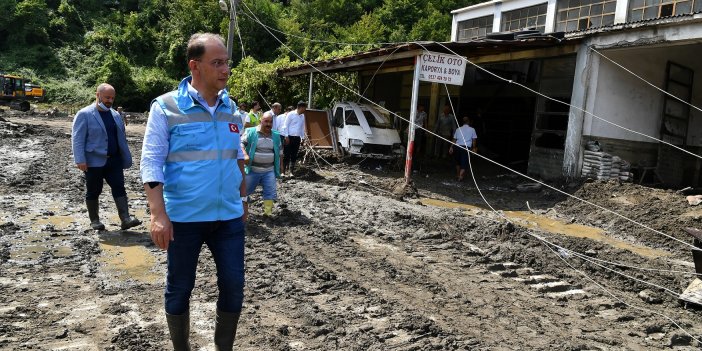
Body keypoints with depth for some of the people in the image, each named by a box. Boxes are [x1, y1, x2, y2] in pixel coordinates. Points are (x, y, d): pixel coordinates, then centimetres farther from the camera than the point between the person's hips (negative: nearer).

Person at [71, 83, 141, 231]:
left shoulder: (115, 115, 13)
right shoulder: (84, 114, -6)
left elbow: (122, 139, 17)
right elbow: (77, 139, -11)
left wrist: (126, 159, 14)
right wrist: (80, 160, -19)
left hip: (114, 161, 5)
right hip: (94, 162, -5)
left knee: (119, 188, -4)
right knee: (93, 192, 6)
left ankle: (125, 219, -8)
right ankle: (94, 220, 19)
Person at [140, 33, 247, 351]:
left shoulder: (230, 107, 6)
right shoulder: (166, 107, -8)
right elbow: (151, 163, -10)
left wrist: (243, 198, 18)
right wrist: (158, 215, -17)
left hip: (228, 217, 4)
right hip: (184, 218, -4)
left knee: (233, 286, 8)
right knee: (179, 289, 12)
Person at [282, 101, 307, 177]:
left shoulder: (302, 116, 12)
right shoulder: (291, 114, -6)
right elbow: (286, 126, -6)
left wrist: (302, 137, 14)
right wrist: (286, 136, -10)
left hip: (297, 138, 5)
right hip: (290, 137, -5)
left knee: (294, 156, 7)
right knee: (286, 155, -4)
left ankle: (291, 172, 13)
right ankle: (283, 171, 2)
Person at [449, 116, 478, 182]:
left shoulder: (458, 129, 13)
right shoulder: (472, 129, 7)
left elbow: (454, 139, 13)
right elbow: (474, 140, 7)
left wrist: (451, 147, 16)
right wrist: (474, 148, 16)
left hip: (457, 147, 3)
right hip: (466, 148, -3)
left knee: (458, 162, 21)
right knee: (464, 163, -1)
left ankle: (457, 175, 30)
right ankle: (461, 176, -18)